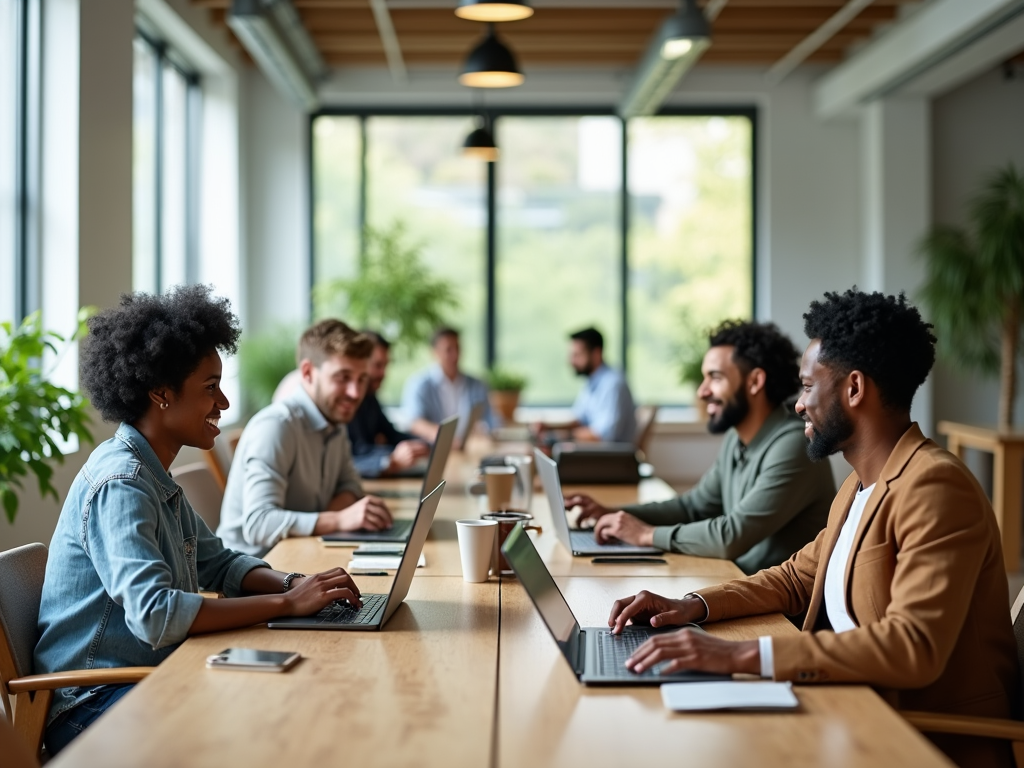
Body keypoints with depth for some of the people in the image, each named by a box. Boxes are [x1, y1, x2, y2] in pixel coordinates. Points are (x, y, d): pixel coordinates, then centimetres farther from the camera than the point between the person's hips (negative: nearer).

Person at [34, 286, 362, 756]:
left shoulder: (154, 476, 12)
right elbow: (155, 615, -31)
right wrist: (287, 603, -26)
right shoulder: (120, 483, -19)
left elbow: (218, 564, 20)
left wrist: (293, 583, 0)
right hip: (95, 707, -9)